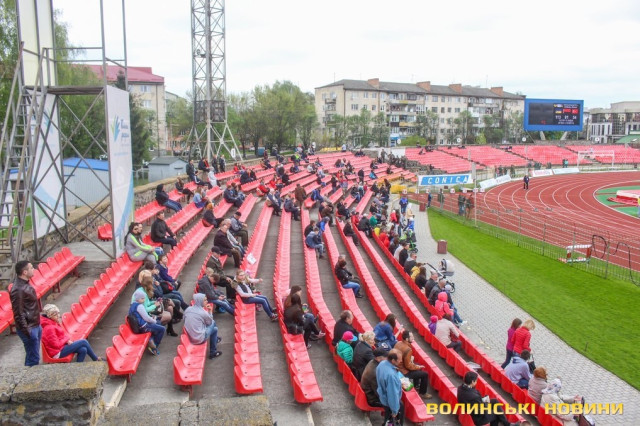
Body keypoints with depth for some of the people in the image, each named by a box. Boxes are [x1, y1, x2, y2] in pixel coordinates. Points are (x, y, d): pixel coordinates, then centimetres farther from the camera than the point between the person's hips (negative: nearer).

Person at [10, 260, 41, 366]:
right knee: (33, 358, -1)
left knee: (32, 355, 19)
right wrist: (27, 331, -20)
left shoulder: (25, 283, 6)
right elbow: (18, 314, -22)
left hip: (36, 326, 9)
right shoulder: (18, 290, -23)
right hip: (29, 328, -9)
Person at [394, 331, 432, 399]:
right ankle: (422, 393, 18)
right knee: (425, 374, 1)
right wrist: (418, 367, -7)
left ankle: (416, 386, 42)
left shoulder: (398, 343, -4)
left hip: (398, 368, 9)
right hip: (403, 372, -9)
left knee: (417, 367, 28)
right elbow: (408, 366, -23)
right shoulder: (407, 349, -30)